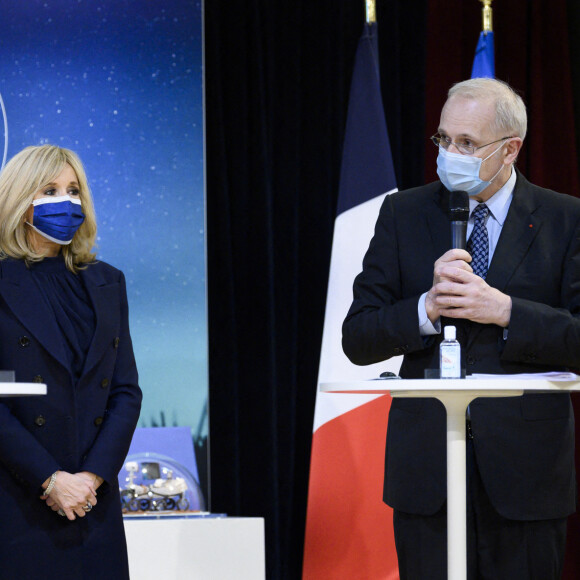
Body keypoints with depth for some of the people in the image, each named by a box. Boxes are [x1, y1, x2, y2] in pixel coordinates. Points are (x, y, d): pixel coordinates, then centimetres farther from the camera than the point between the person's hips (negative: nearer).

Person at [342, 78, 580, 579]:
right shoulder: (404, 214, 7)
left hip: (526, 466, -1)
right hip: (426, 463, 1)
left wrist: (505, 311, -17)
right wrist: (428, 309, -14)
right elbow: (357, 339, 3)